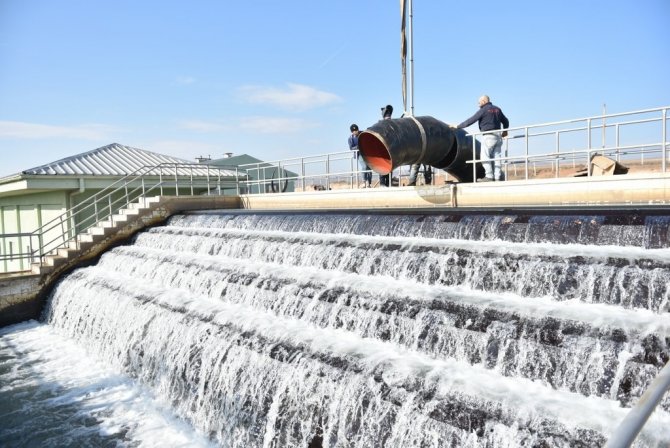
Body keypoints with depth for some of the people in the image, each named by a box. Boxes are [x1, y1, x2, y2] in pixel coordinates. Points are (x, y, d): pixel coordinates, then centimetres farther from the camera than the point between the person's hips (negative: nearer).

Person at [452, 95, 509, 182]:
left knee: (485, 156, -5)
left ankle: (489, 176, -10)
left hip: (489, 136, -8)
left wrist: (458, 126, -3)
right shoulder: (497, 109, 16)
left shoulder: (483, 110, -5)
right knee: (496, 156, 7)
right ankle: (498, 176, 5)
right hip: (498, 136, 8)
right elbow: (505, 121, 23)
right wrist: (505, 131, 39)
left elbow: (471, 120, -8)